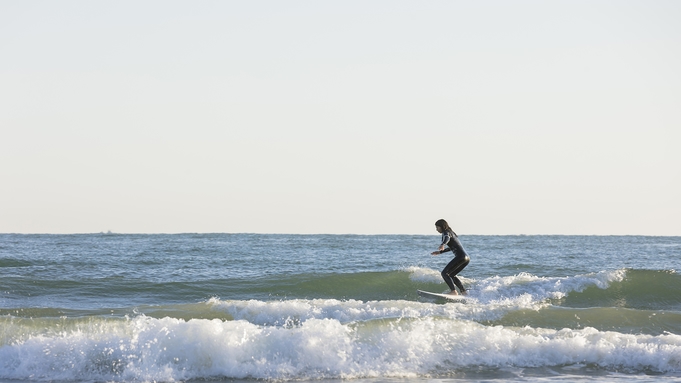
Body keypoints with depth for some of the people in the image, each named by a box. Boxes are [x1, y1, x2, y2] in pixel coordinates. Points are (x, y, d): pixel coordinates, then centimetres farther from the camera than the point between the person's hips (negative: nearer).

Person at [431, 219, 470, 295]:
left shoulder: (446, 233, -3)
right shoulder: (451, 232, 25)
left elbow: (447, 238, -29)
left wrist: (442, 245, -49)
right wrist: (439, 252, 43)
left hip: (460, 257, -9)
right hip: (466, 257, 9)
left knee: (444, 273, -9)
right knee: (451, 275, 19)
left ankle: (454, 292, -20)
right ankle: (464, 292, 11)